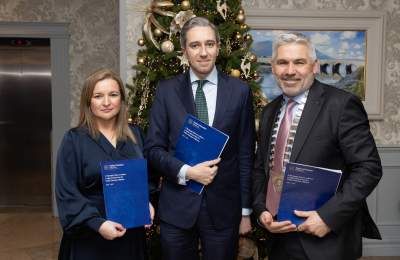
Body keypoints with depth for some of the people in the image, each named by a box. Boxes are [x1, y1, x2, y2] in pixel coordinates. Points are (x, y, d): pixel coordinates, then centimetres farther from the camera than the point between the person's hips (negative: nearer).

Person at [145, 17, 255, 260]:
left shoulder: (240, 91, -1)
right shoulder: (167, 90, 0)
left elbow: (246, 154, 0)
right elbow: (153, 148, 0)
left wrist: (246, 210, 1)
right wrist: (186, 171, -16)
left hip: (223, 208, 0)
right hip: (177, 208, 1)